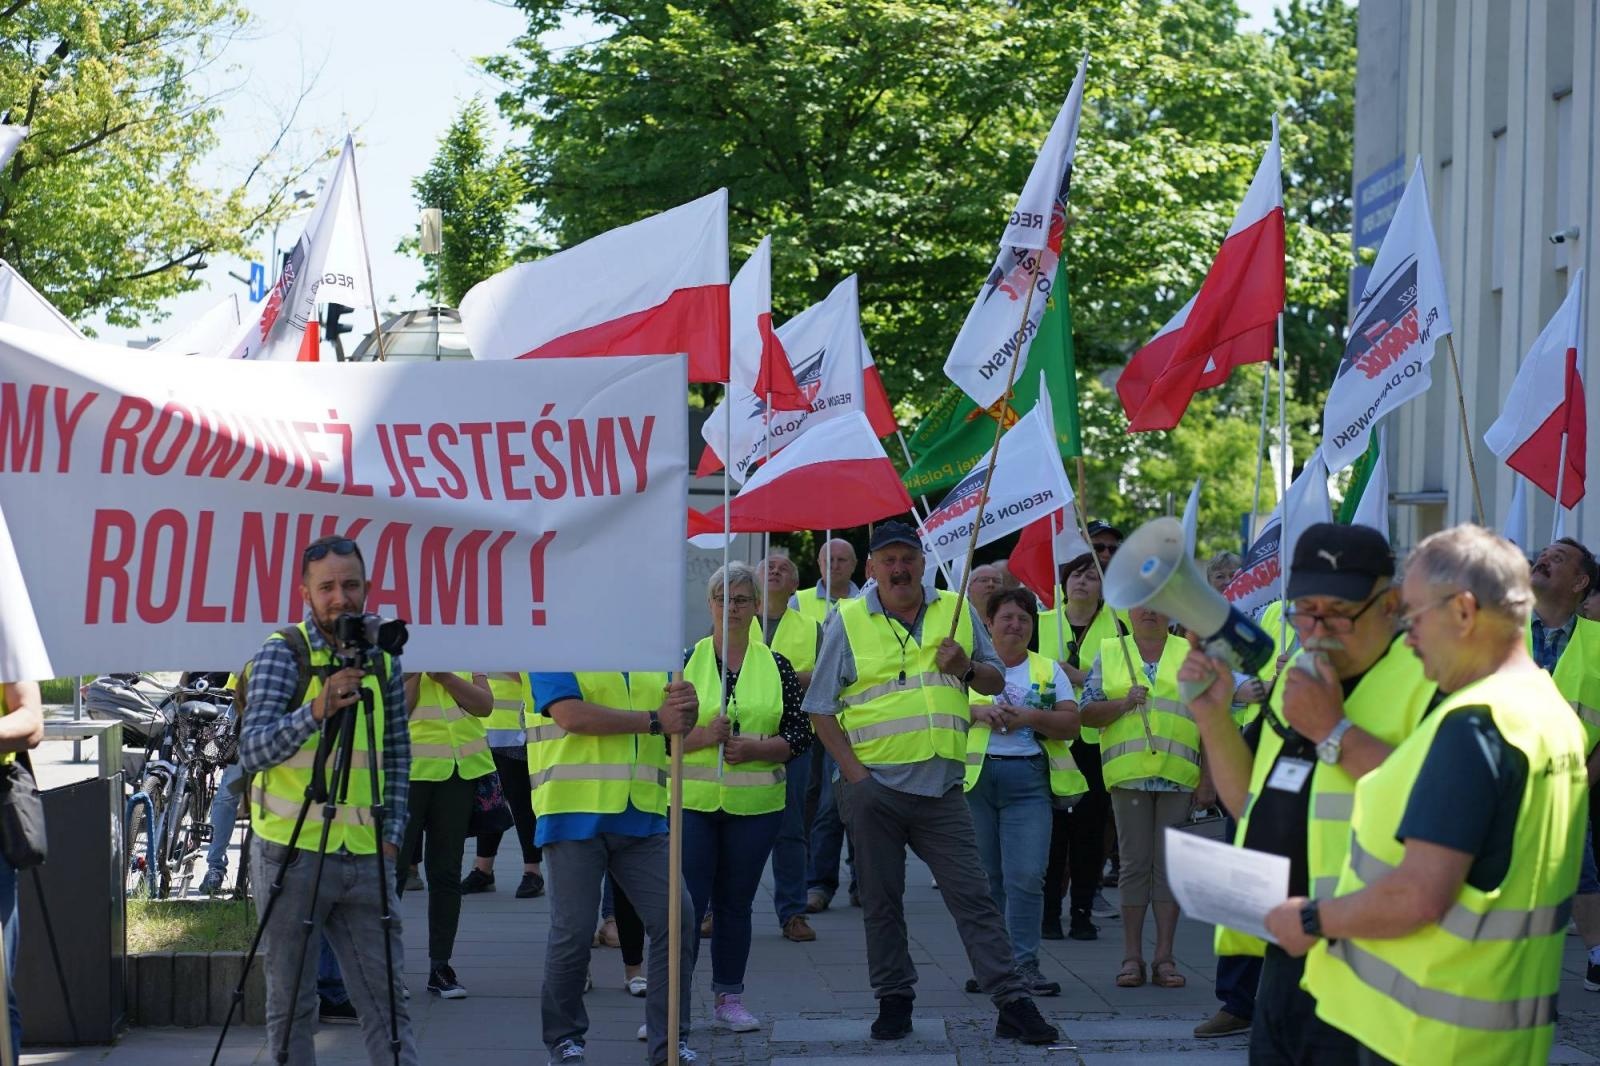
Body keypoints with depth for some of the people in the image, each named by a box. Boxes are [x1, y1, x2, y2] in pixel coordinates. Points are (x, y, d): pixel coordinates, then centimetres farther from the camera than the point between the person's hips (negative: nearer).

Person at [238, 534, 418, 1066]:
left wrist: (391, 832, 5)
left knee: (385, 998, 4)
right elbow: (252, 750, -17)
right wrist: (316, 711, -32)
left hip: (366, 858, 4)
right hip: (292, 854, -4)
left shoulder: (384, 661, 9)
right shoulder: (281, 653, -6)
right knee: (291, 1001, 3)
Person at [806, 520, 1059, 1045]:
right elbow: (821, 710, 1)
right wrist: (854, 774, -9)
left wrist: (966, 669, -7)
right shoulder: (848, 622, 1)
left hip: (942, 786, 1)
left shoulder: (957, 612, 9)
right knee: (881, 901, 7)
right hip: (874, 785, -1)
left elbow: (995, 681, 16)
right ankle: (894, 1002, 19)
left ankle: (1014, 1003, -2)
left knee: (972, 896, -2)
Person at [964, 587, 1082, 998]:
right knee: (982, 876, 2)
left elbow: (1071, 724, 6)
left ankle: (1025, 964, -3)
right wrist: (978, 711, -13)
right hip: (974, 777, 0)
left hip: (1029, 780, 0)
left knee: (1026, 875, -8)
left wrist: (1030, 716, -8)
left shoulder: (1049, 671, 14)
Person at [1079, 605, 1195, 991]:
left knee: (1170, 864, 1)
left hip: (1178, 775, 0)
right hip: (1128, 773, 0)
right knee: (1135, 863, 1)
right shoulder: (1109, 654, 11)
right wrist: (1124, 703, -11)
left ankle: (1165, 957, 5)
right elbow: (1086, 713, 6)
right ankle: (1132, 956, 5)